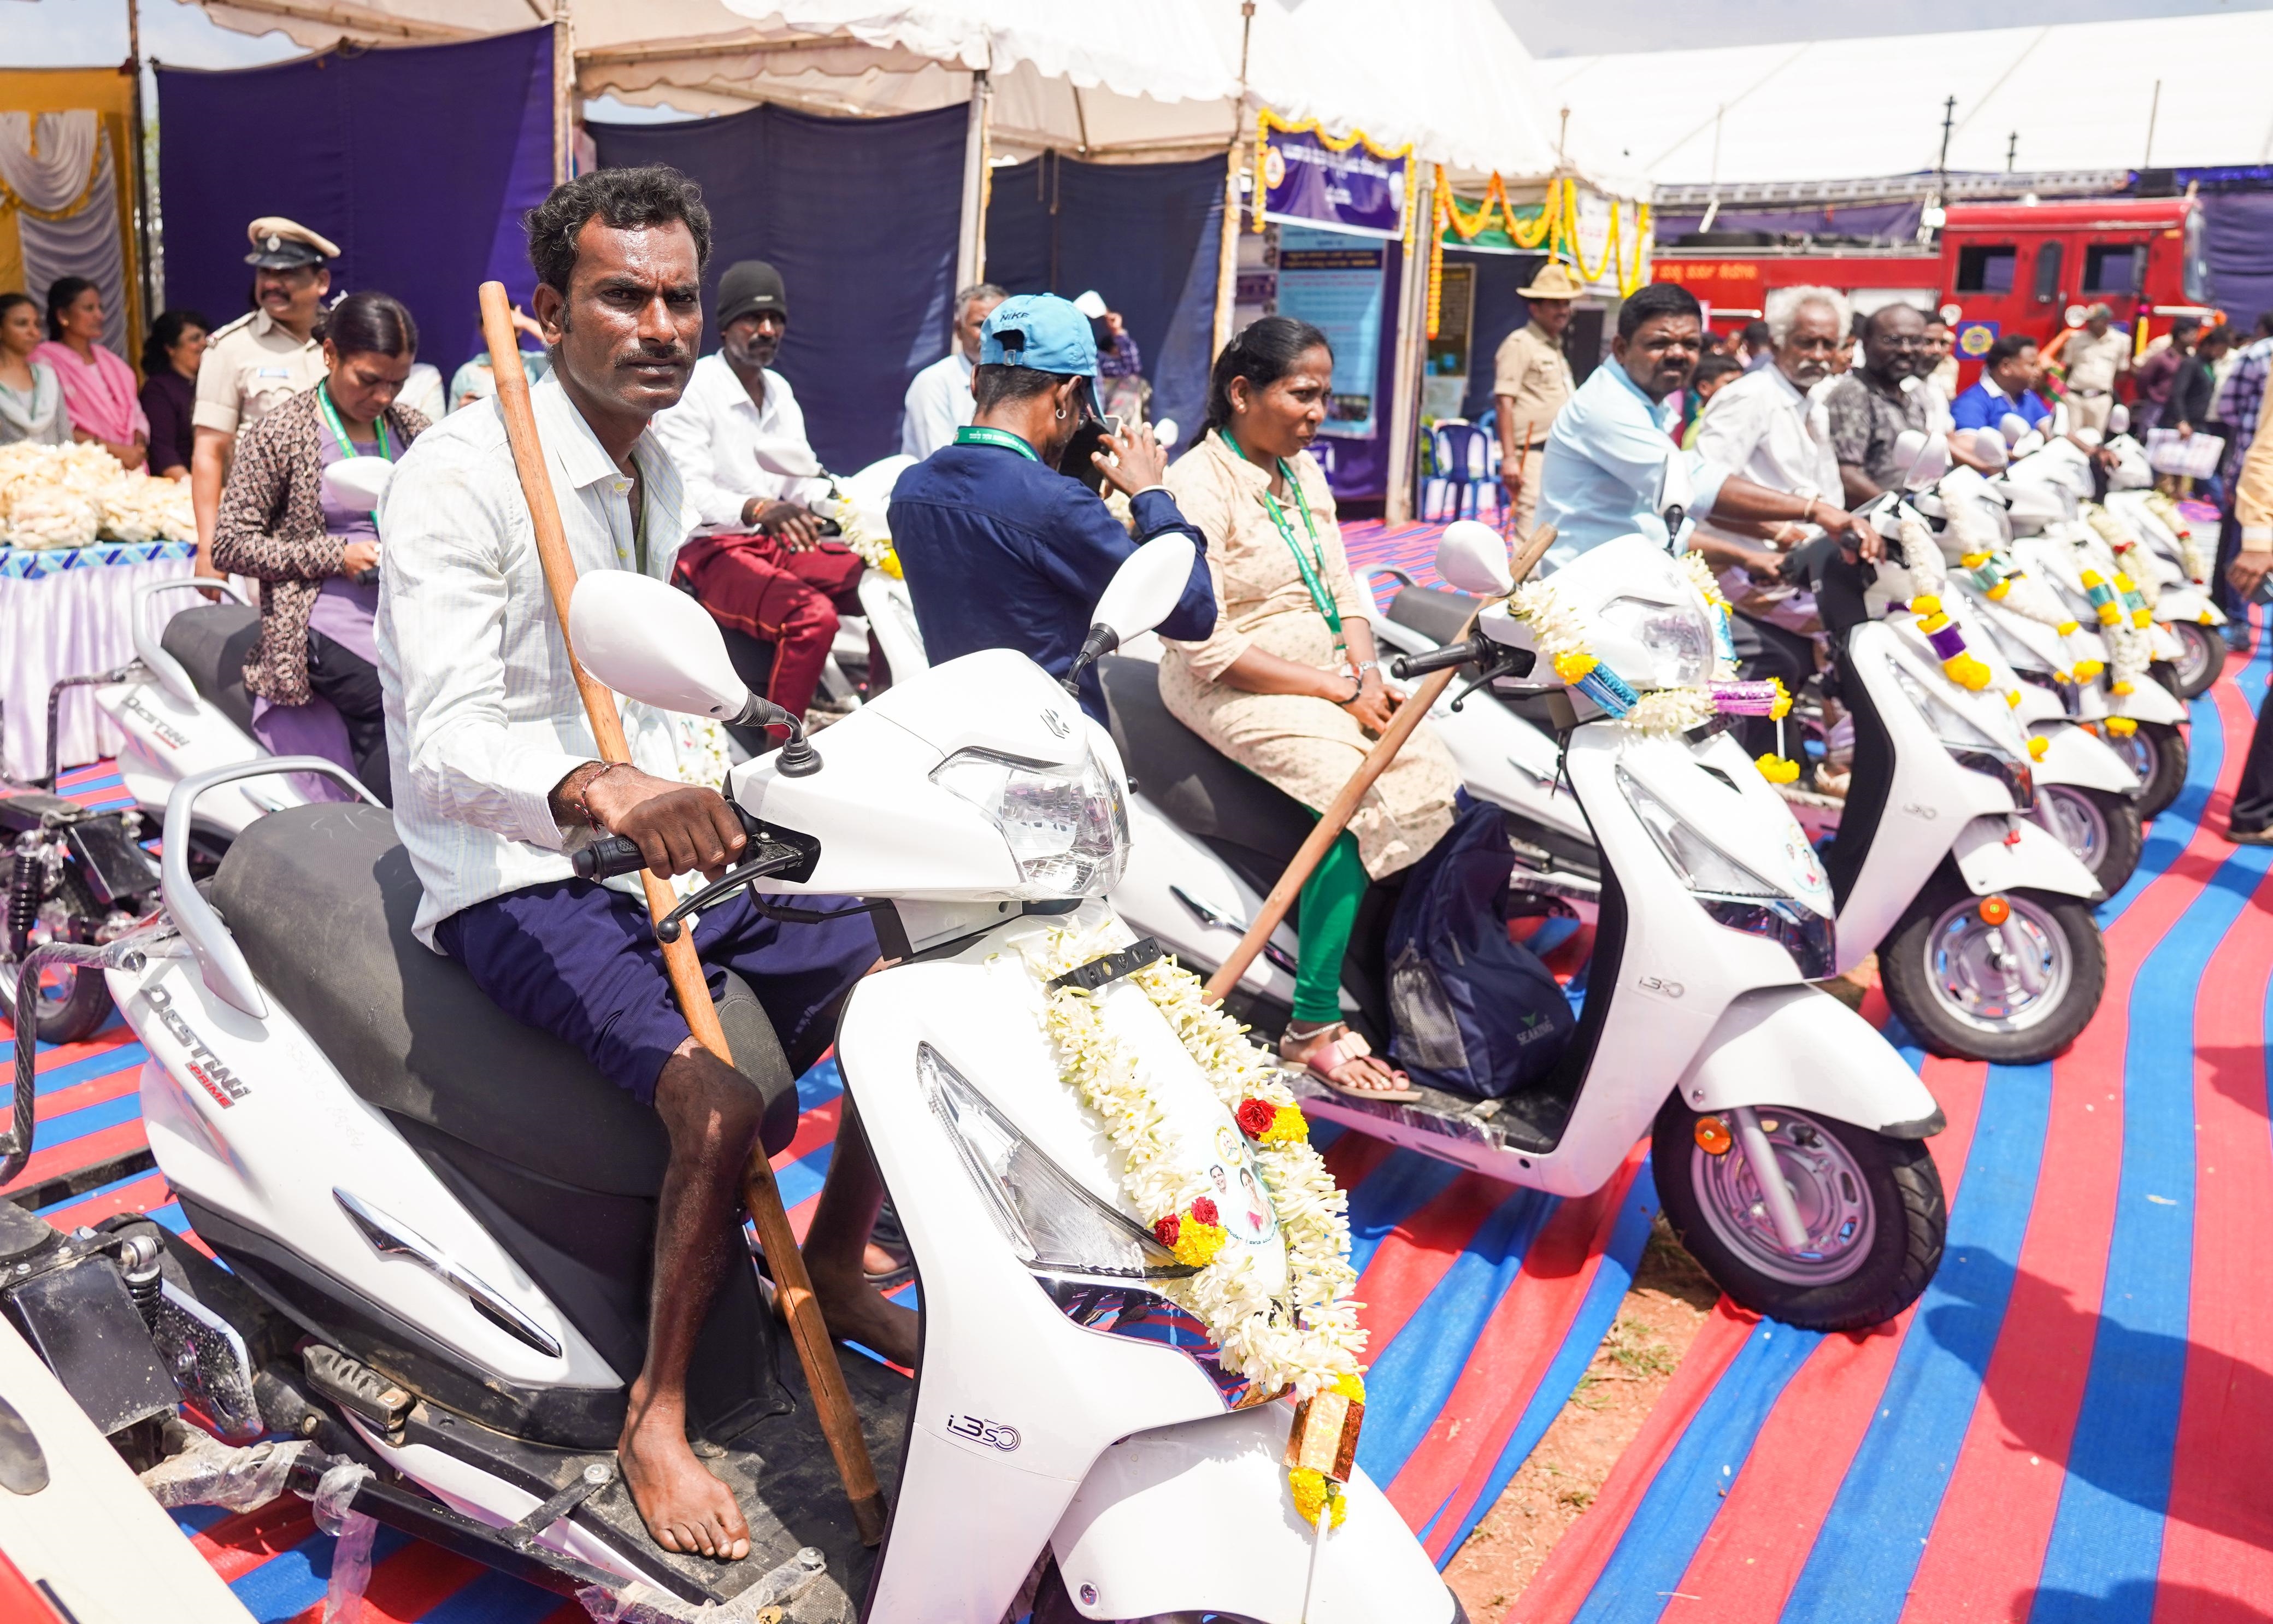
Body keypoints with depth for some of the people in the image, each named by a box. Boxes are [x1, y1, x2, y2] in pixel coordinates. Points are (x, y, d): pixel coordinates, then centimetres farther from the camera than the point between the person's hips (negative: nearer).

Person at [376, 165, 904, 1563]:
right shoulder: (462, 475, -16)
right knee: (721, 1104, -28)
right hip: (521, 880, -8)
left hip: (666, 837, 8)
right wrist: (599, 793, -49)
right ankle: (656, 1420, -4)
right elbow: (447, 746, -30)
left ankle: (836, 1266, 21)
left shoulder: (659, 471, 10)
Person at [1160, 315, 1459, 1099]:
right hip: (1233, 688, -8)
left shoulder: (1304, 473, 14)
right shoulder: (1198, 485, -12)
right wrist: (1336, 691, -18)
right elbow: (1204, 646, -19)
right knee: (1355, 795, -29)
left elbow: (1343, 590, 16)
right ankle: (1313, 1027, -22)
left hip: (1330, 672, 8)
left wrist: (1368, 673, -6)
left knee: (1441, 774, -13)